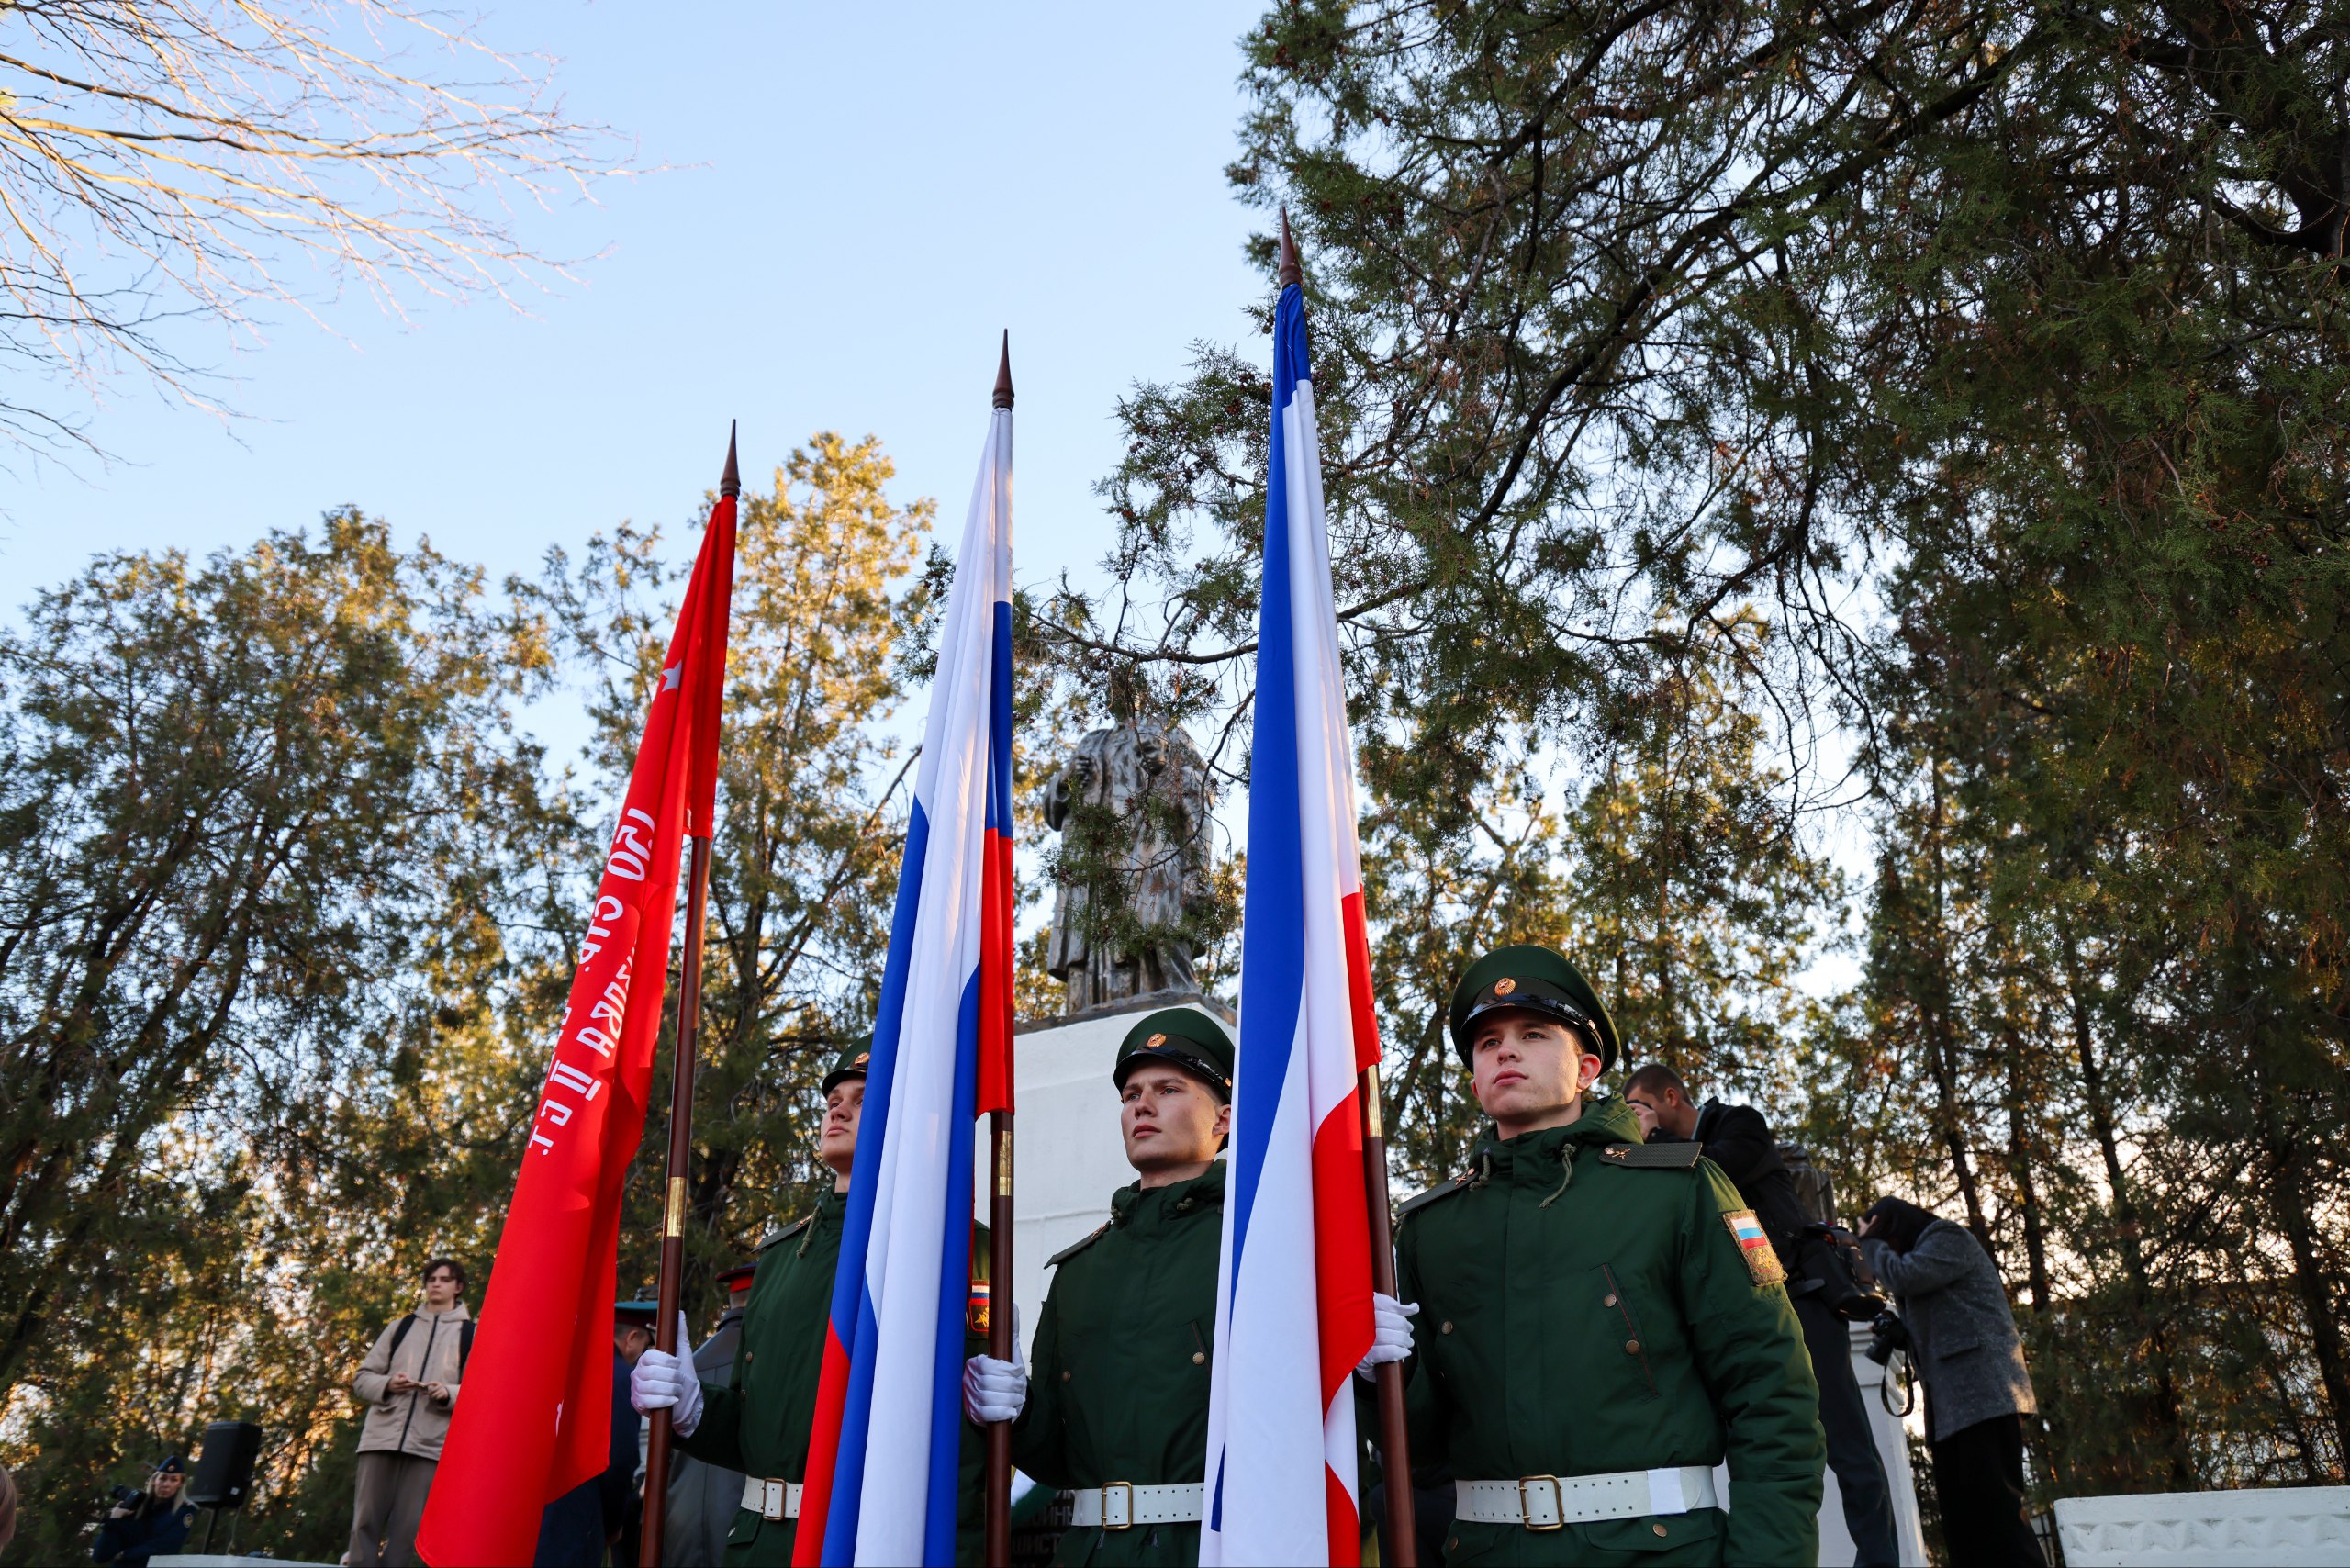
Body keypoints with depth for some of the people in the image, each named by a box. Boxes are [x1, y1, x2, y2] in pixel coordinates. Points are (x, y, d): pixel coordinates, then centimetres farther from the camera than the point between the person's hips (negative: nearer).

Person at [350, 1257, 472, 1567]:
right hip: (381, 1438, 2)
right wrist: (387, 1384, -8)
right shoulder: (399, 1326, 17)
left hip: (431, 1446, -2)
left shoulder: (473, 1335, 9)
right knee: (366, 1522, -1)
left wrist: (449, 1394, -15)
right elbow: (362, 1378, 15)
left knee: (407, 1530, -3)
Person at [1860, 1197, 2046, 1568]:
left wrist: (1870, 1243, 3)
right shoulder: (1926, 1249, 29)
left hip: (1984, 1390, -9)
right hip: (1952, 1400, 9)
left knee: (1993, 1502, -17)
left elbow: (1901, 1275, -13)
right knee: (1961, 1512, 2)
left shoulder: (1948, 1238, 3)